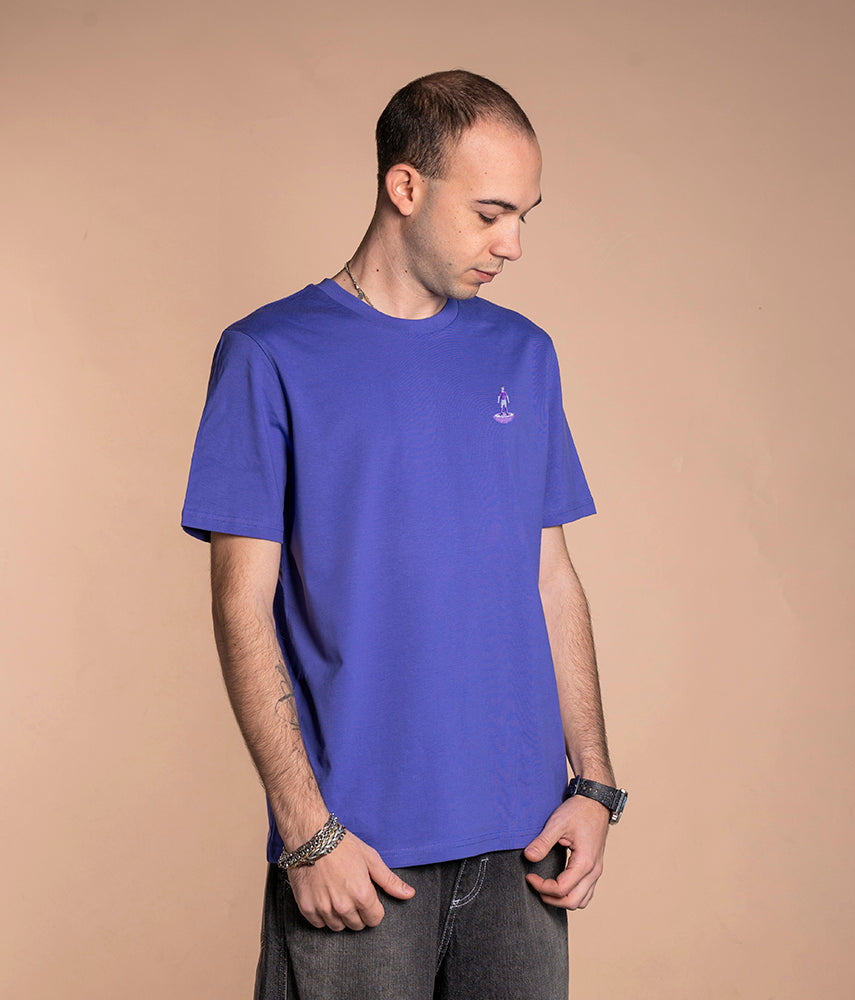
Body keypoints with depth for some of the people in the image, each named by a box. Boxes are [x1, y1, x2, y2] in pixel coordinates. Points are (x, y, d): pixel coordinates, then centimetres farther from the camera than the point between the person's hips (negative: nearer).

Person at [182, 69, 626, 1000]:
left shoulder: (523, 356, 8)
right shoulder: (270, 356, -5)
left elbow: (553, 581, 10)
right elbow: (244, 608, -7)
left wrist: (594, 785, 3)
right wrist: (307, 831, -12)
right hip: (355, 851, -4)